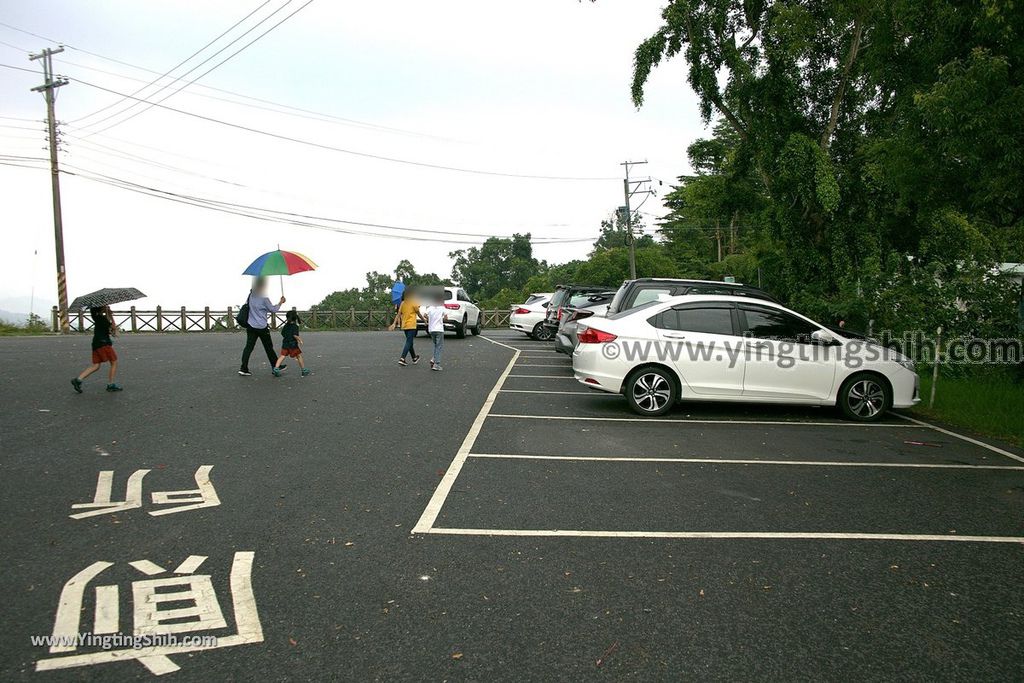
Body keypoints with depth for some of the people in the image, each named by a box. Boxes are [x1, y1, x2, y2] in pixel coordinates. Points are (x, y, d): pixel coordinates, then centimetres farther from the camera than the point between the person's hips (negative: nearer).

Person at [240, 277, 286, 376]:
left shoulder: (251, 295, 4)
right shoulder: (264, 298, -14)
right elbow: (273, 310, -5)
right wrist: (280, 302, 9)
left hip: (250, 326, 5)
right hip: (262, 327, -5)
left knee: (248, 347, 1)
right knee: (268, 347, 8)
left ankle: (243, 369, -6)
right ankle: (276, 366, 20)